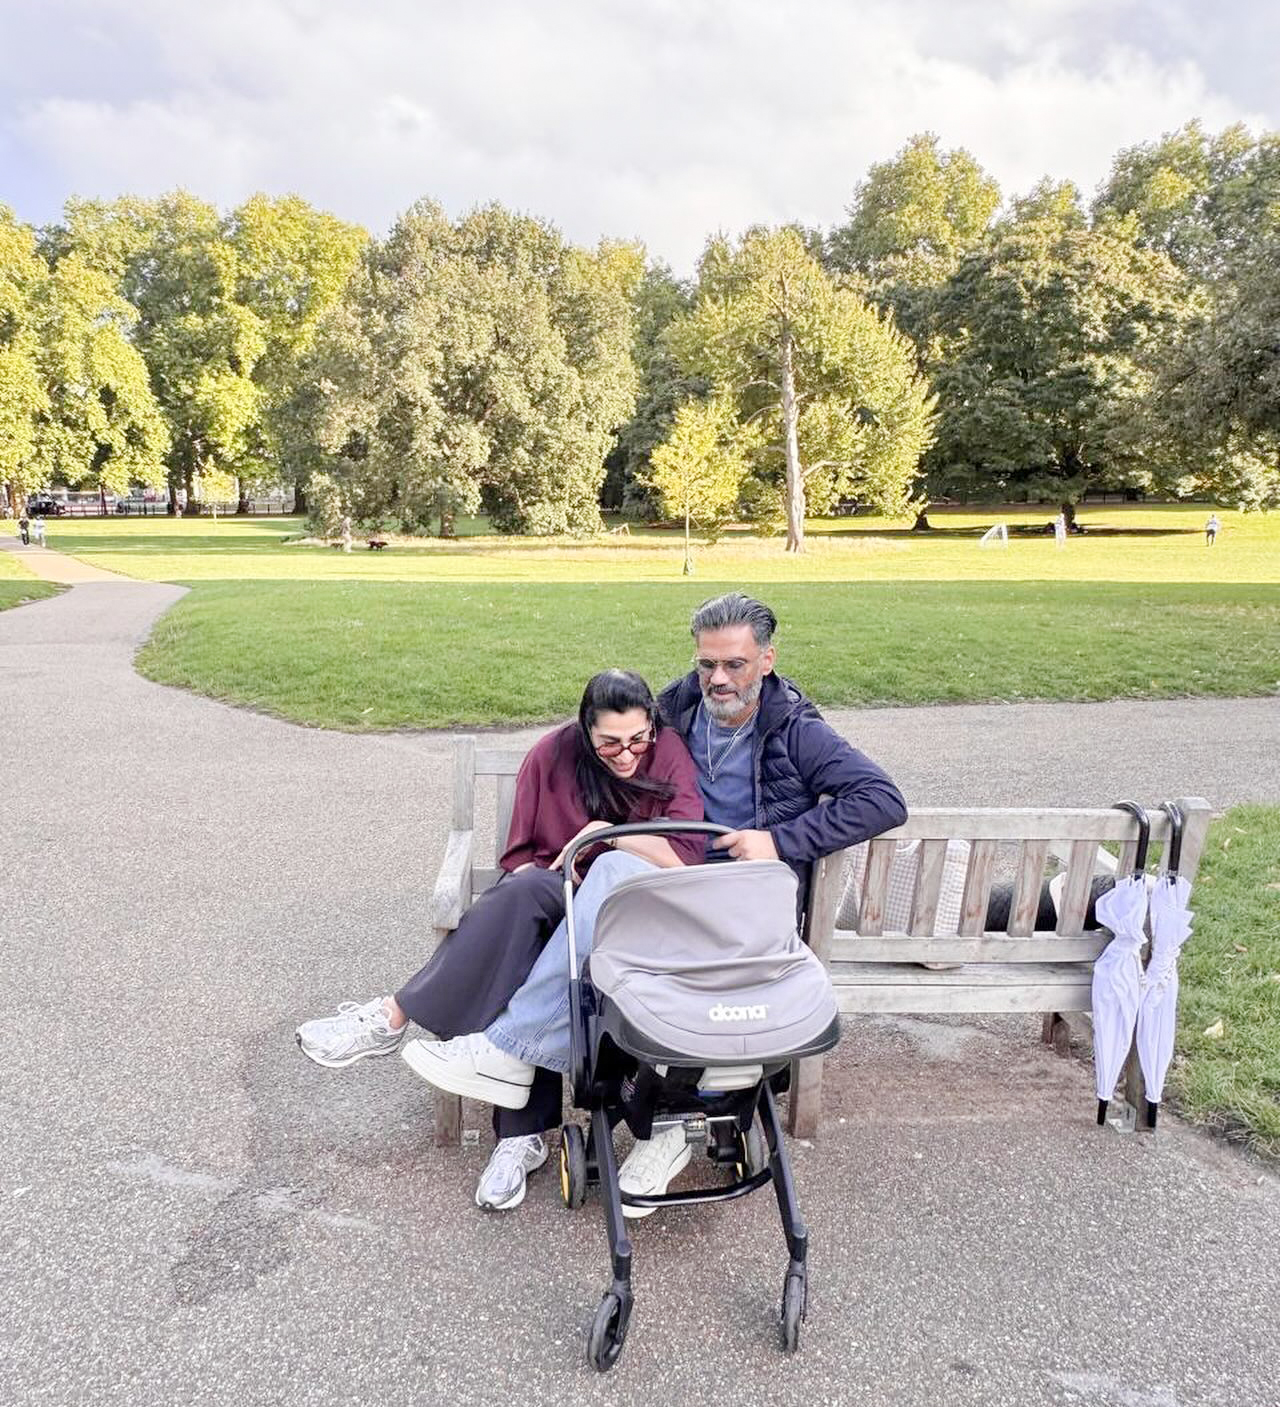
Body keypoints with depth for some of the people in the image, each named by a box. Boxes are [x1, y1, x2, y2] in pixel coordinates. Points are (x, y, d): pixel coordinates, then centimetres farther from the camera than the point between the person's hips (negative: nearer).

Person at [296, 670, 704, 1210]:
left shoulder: (669, 754, -6)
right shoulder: (553, 754, -1)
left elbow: (688, 856, -12)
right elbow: (519, 856, 5)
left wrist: (610, 833, -17)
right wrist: (548, 884, -14)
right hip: (549, 895, 2)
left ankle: (392, 1018, -22)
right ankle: (522, 1136, -25)